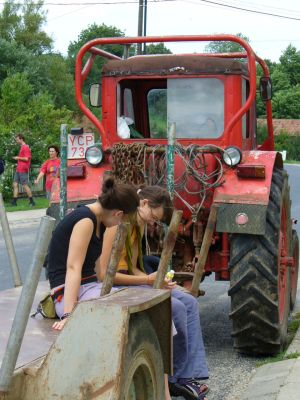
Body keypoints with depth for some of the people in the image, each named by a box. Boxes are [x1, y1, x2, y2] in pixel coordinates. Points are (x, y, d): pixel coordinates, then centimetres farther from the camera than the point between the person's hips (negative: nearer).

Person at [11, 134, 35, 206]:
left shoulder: (25, 147, -11)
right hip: (18, 170, 10)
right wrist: (17, 158, 13)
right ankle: (14, 202, 7)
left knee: (25, 185, -5)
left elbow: (27, 158, -19)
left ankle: (32, 201, 3)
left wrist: (18, 158, -10)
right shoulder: (22, 147, 18)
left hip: (23, 170, -10)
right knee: (15, 184, 6)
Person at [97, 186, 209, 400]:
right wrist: (147, 280, -20)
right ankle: (176, 378, -1)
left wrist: (155, 281, -7)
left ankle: (191, 377, -3)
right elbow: (104, 274, -23)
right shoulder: (118, 224, -19)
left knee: (189, 303, 0)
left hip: (129, 281, 10)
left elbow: (132, 267, 11)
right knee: (175, 308, -21)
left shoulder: (138, 226, 12)